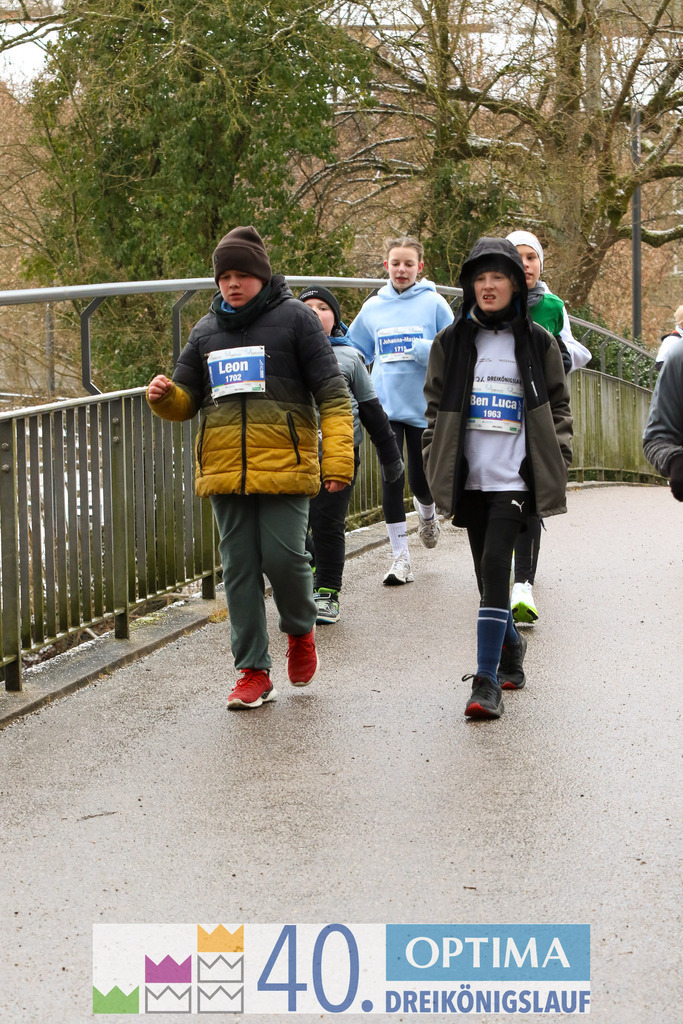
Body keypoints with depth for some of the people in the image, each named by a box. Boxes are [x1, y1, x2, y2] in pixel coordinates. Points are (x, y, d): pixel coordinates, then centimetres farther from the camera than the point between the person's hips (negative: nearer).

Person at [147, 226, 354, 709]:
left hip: (284, 466, -4)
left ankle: (300, 630, 21)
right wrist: (163, 395, -4)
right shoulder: (207, 330, 16)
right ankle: (254, 671, 12)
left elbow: (333, 393, -2)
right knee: (240, 569, 4)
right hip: (225, 468, 5)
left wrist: (338, 460, -11)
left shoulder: (294, 317, 1)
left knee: (283, 556, -10)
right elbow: (187, 401, 21)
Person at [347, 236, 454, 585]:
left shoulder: (434, 303, -1)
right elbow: (354, 352, 19)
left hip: (424, 406, -2)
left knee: (420, 479, 5)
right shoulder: (372, 308, 8)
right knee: (391, 478, -4)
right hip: (386, 405, 2)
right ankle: (400, 558, 2)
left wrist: (424, 350, -20)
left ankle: (427, 515, 43)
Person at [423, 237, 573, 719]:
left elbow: (559, 407, 9)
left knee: (494, 567, -17)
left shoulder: (538, 342, 4)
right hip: (470, 479, 3)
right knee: (488, 575, 10)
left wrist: (556, 463, -1)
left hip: (515, 479, -3)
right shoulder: (451, 342, 8)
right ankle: (511, 645, 38)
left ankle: (487, 681, -17)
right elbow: (435, 405, 14)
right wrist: (435, 461, 5)